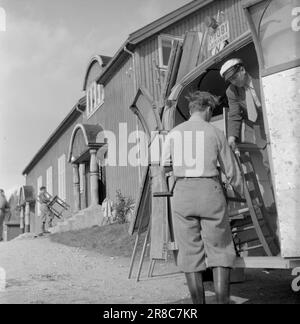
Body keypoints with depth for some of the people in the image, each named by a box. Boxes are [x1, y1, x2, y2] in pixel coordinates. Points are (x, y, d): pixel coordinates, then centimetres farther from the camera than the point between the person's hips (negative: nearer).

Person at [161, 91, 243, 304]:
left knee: (190, 252, 7)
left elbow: (165, 167, 12)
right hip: (210, 190, -2)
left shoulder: (174, 133, 8)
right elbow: (231, 170, 6)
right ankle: (223, 301, 2)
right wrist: (242, 194, 21)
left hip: (183, 191, 2)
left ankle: (199, 303, 12)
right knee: (219, 250, 6)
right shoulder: (215, 133, 3)